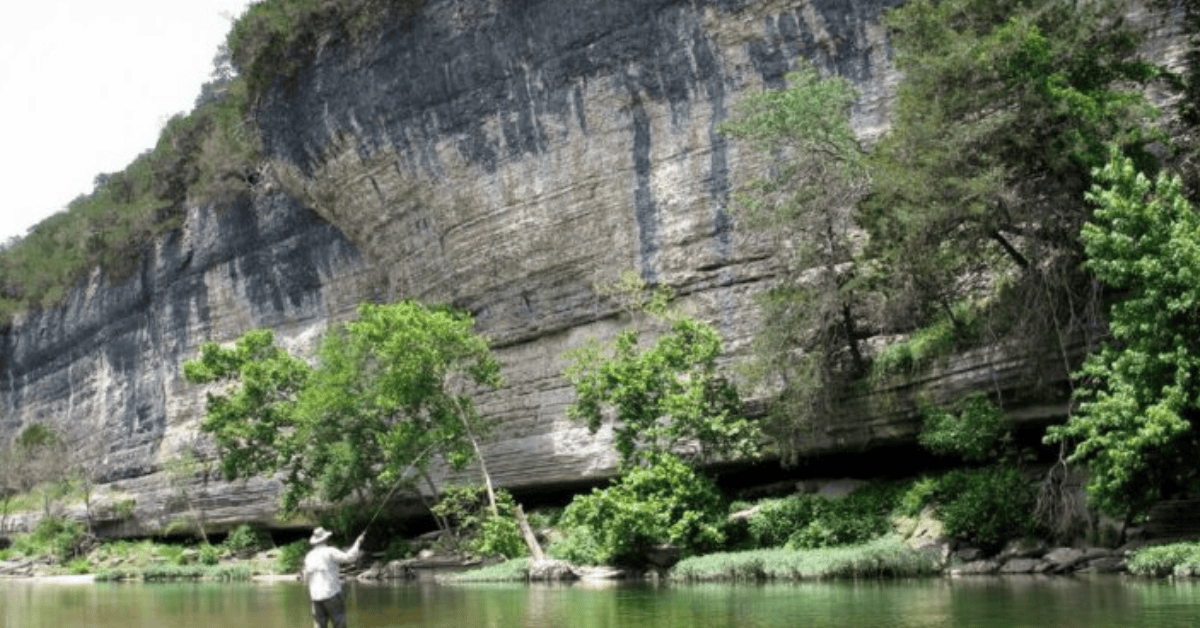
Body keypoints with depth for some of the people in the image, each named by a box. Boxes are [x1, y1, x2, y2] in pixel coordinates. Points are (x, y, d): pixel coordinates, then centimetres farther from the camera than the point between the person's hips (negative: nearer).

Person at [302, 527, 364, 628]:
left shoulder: (309, 556, 10)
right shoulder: (329, 552, -6)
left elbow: (307, 578, 18)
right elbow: (350, 557, -14)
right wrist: (358, 542, -3)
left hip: (316, 597, 5)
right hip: (332, 594, -5)